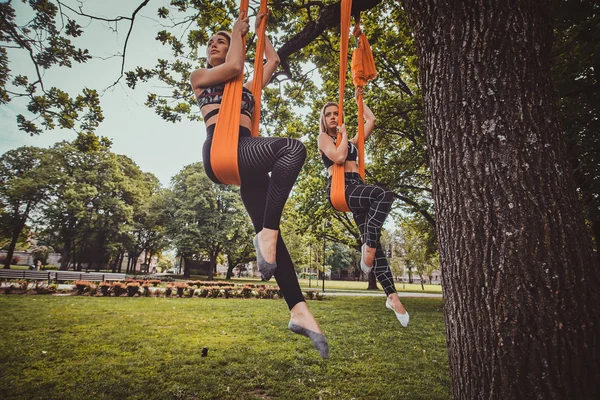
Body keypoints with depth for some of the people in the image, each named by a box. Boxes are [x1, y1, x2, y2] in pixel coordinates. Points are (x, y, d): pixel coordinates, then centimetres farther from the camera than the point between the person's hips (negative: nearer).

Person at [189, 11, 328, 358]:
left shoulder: (247, 87, 36)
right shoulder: (199, 77, 24)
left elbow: (273, 60, 41)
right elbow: (235, 67, 6)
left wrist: (260, 30, 52)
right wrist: (239, 30, 22)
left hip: (247, 156, 5)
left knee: (270, 232, -9)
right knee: (294, 148, -31)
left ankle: (299, 310, -11)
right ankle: (267, 235, -28)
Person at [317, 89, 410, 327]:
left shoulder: (351, 141, 30)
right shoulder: (323, 137, 12)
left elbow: (371, 120, 33)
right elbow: (338, 157, -7)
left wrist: (358, 99, 40)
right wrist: (344, 135, 8)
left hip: (357, 188, 6)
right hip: (340, 188, -6)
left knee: (372, 241, -8)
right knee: (384, 195, -33)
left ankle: (391, 295, -9)